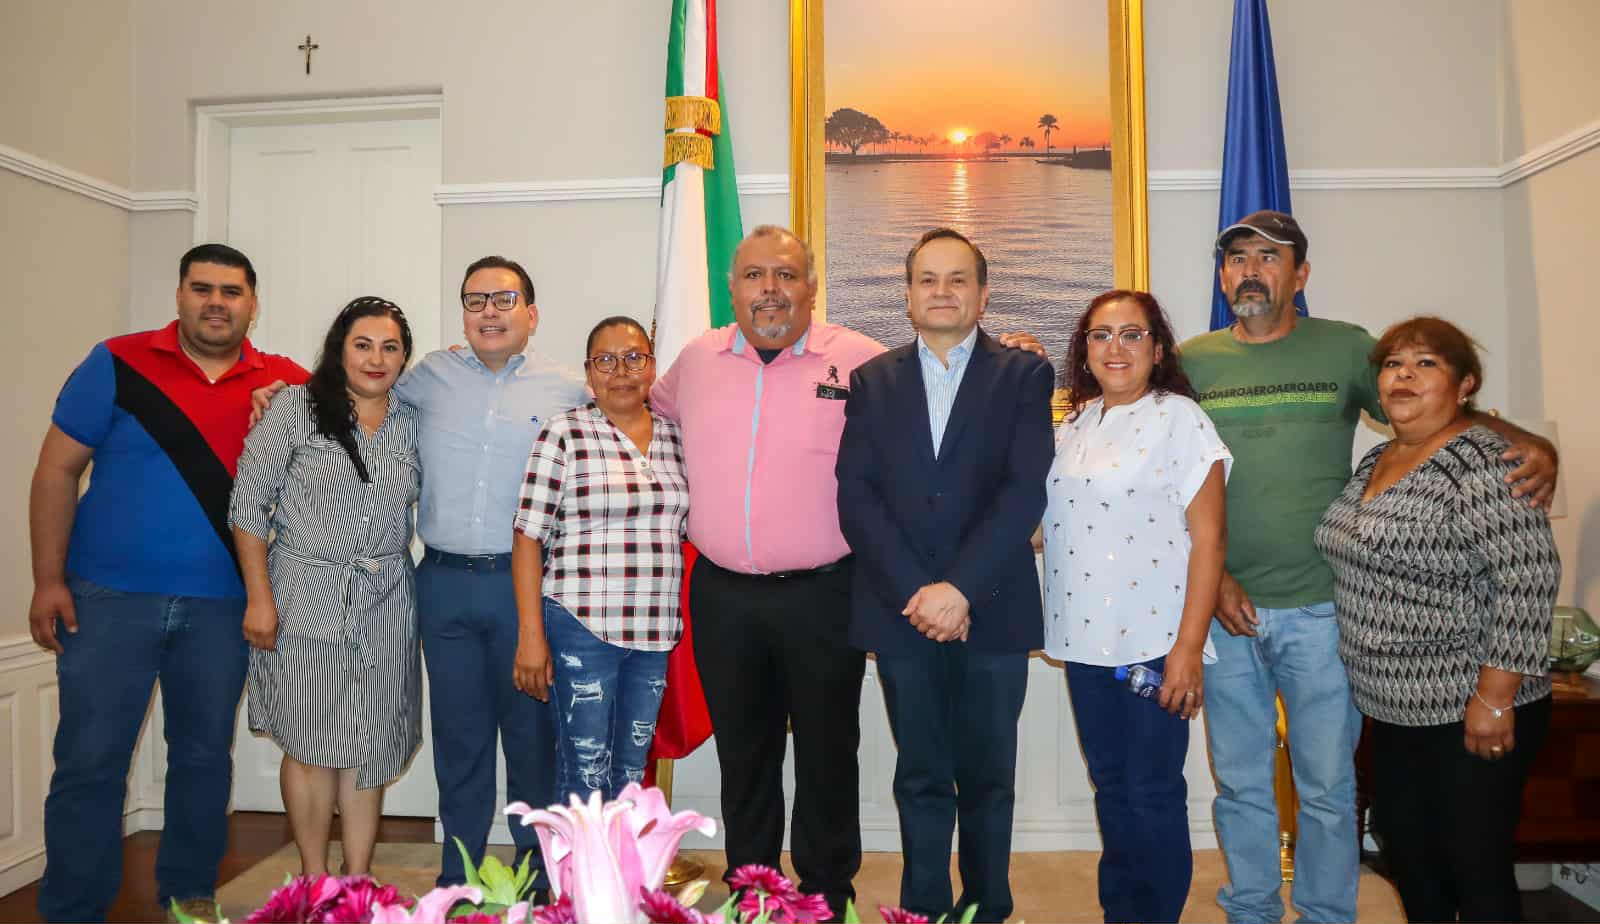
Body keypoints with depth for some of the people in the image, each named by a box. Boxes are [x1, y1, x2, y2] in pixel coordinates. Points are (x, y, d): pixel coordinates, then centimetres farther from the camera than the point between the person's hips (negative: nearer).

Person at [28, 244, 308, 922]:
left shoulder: (285, 382, 3)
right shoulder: (118, 364, -1)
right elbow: (57, 470, 1)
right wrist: (48, 581, -4)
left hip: (222, 604, 2)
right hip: (111, 598, -2)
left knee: (205, 757, 13)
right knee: (89, 761, 3)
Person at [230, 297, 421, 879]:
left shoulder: (412, 422, 7)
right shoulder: (296, 408, -4)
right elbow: (248, 504, -6)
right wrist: (259, 597, -9)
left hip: (384, 602, 3)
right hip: (305, 596, -3)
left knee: (369, 746, 8)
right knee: (312, 746, 3)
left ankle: (358, 881, 21)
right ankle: (315, 882, 21)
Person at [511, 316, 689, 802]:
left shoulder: (675, 435, 9)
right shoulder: (564, 433, -4)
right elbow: (529, 537, -6)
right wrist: (531, 635, -10)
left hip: (657, 631, 4)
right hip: (582, 626, -4)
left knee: (631, 772, 14)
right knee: (586, 773, 1)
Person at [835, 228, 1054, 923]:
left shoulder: (1024, 375, 3)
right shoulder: (871, 381, 9)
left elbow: (1026, 490, -8)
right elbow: (856, 496, -1)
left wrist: (960, 588, -16)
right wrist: (916, 591, -12)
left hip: (992, 609, -1)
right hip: (901, 609, 1)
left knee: (987, 778, 11)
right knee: (921, 779, 11)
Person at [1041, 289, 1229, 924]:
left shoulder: (1180, 418, -6)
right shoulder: (1073, 424, 10)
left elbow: (1207, 538, -10)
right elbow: (1040, 516, 16)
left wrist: (1189, 648, -14)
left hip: (1154, 642, -5)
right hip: (1085, 638, 5)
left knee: (1153, 793, 5)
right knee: (1110, 787, 16)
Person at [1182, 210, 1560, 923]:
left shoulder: (1347, 349, 2)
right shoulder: (1191, 362, 5)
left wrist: (1533, 446, -17)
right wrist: (1212, 576, -6)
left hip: (1320, 608, -1)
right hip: (1223, 607, 1)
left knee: (1327, 788, 8)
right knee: (1240, 784, 13)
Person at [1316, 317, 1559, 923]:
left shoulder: (1481, 461, -17)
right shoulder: (1374, 463, 9)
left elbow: (1529, 581, -22)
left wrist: (1496, 698, -22)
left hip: (1469, 713, -8)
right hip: (1394, 708, 8)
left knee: (1474, 870, 6)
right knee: (1405, 852, 18)